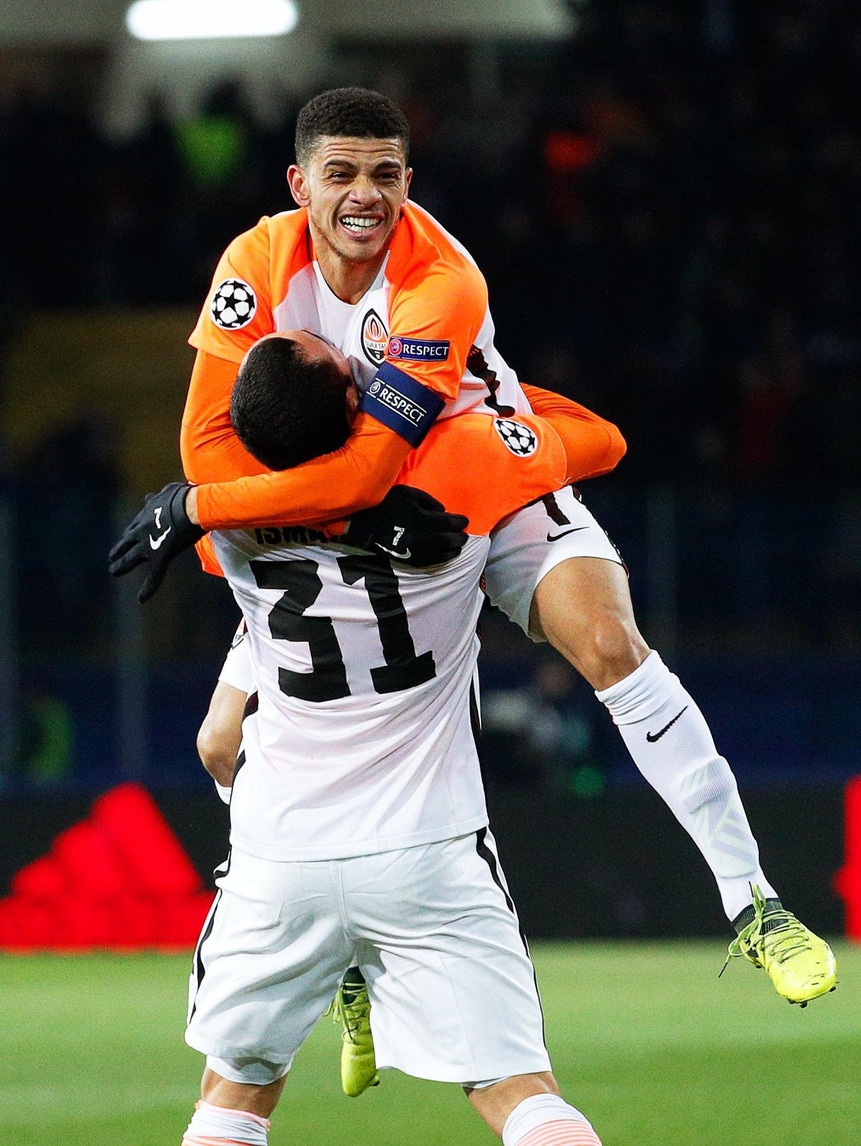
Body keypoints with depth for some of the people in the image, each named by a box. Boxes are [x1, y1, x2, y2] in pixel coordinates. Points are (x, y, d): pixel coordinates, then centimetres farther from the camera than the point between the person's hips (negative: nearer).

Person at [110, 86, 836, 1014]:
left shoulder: (443, 286, -31)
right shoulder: (260, 263, -17)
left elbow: (360, 473, -38)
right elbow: (209, 439, -18)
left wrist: (195, 509, -33)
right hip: (330, 520, 4)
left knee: (611, 647, -27)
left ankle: (751, 904, -21)